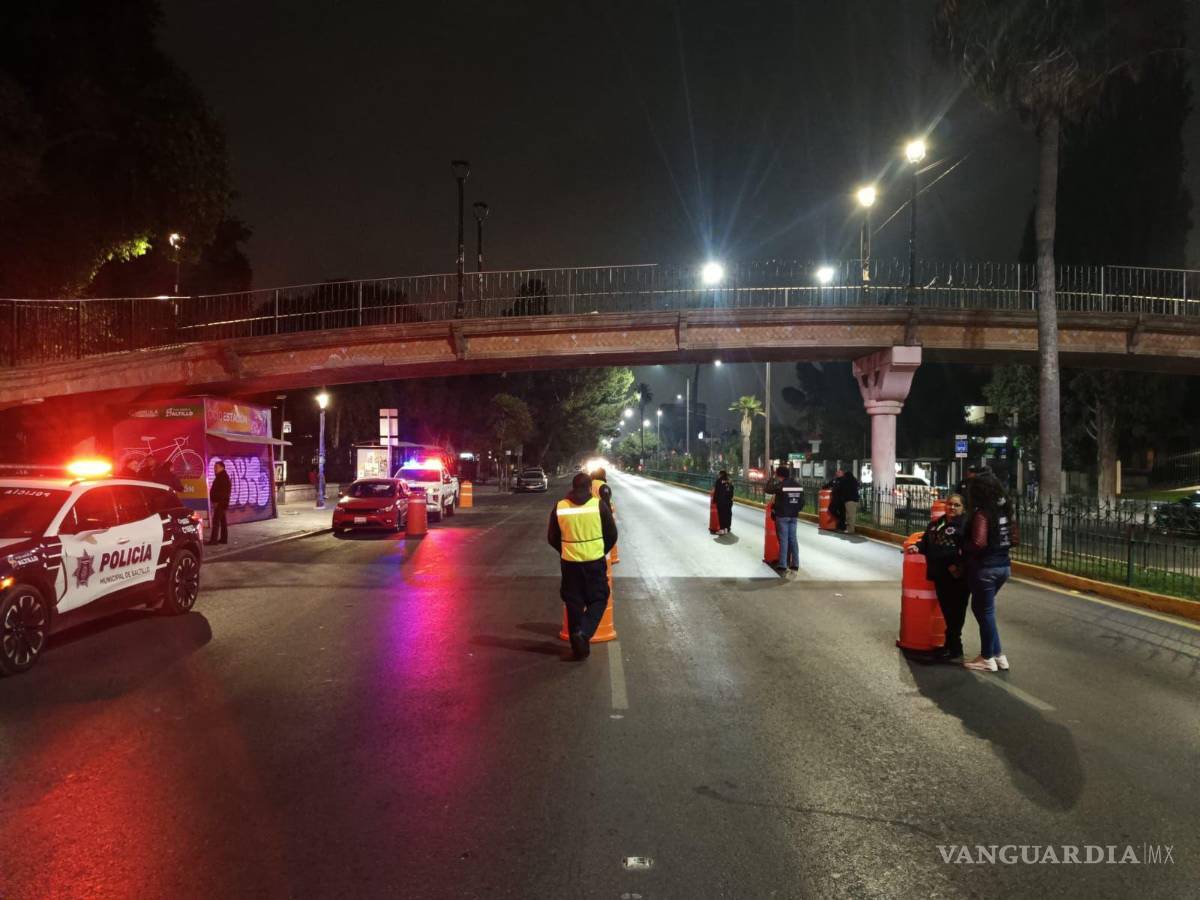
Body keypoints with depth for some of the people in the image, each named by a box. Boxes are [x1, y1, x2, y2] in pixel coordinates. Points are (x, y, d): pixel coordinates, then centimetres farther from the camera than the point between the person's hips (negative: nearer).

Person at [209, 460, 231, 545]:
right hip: (220, 503, 11)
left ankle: (214, 539, -14)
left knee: (216, 520, -12)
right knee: (222, 521, 11)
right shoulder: (220, 477, 19)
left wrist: (217, 501, -22)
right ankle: (224, 539, 15)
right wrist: (215, 501, 17)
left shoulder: (223, 477, -13)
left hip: (220, 503, -11)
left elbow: (223, 491, -21)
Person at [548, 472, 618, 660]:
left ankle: (578, 647, 15)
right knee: (598, 600, 12)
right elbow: (612, 534, -2)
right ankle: (584, 632, -11)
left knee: (574, 604, 12)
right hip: (595, 561, -2)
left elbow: (552, 538, 6)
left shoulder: (559, 507, -1)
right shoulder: (599, 504, -7)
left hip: (569, 562, 2)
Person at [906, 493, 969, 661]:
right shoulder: (936, 524, 15)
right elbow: (927, 542, 20)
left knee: (955, 611, 1)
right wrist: (917, 547, -1)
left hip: (957, 576, -6)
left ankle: (953, 648, 12)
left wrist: (959, 565, -26)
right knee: (946, 610, 14)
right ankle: (951, 644, 27)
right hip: (940, 575, 7)